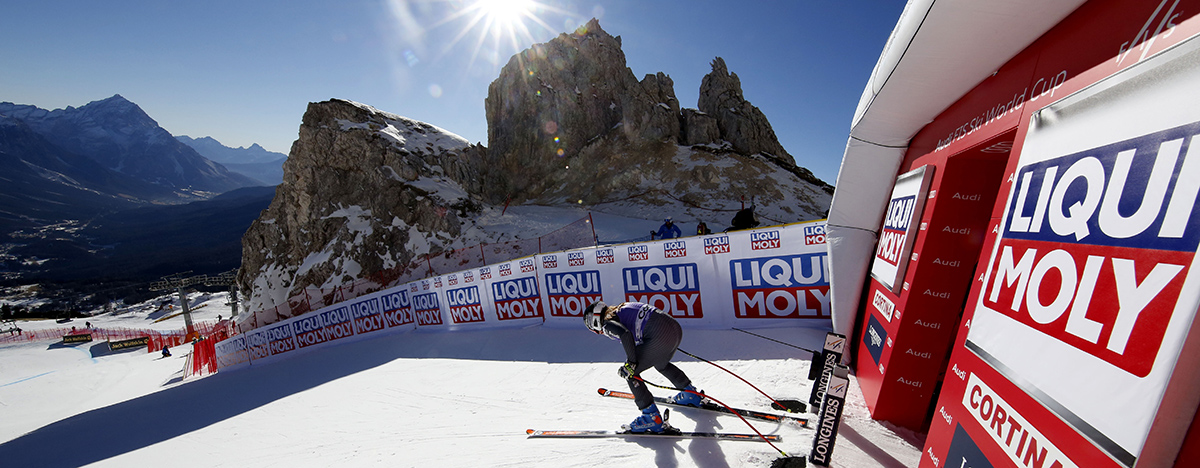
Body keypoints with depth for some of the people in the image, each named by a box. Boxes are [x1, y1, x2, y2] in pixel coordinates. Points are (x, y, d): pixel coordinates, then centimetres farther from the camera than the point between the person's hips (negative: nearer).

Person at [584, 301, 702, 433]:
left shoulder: (607, 324, 1)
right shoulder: (622, 308, 25)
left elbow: (625, 334, -19)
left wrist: (631, 363, -9)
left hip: (659, 336, -9)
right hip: (676, 328, 9)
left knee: (631, 373, 7)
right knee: (661, 365, 35)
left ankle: (652, 417, 8)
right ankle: (691, 394, 48)